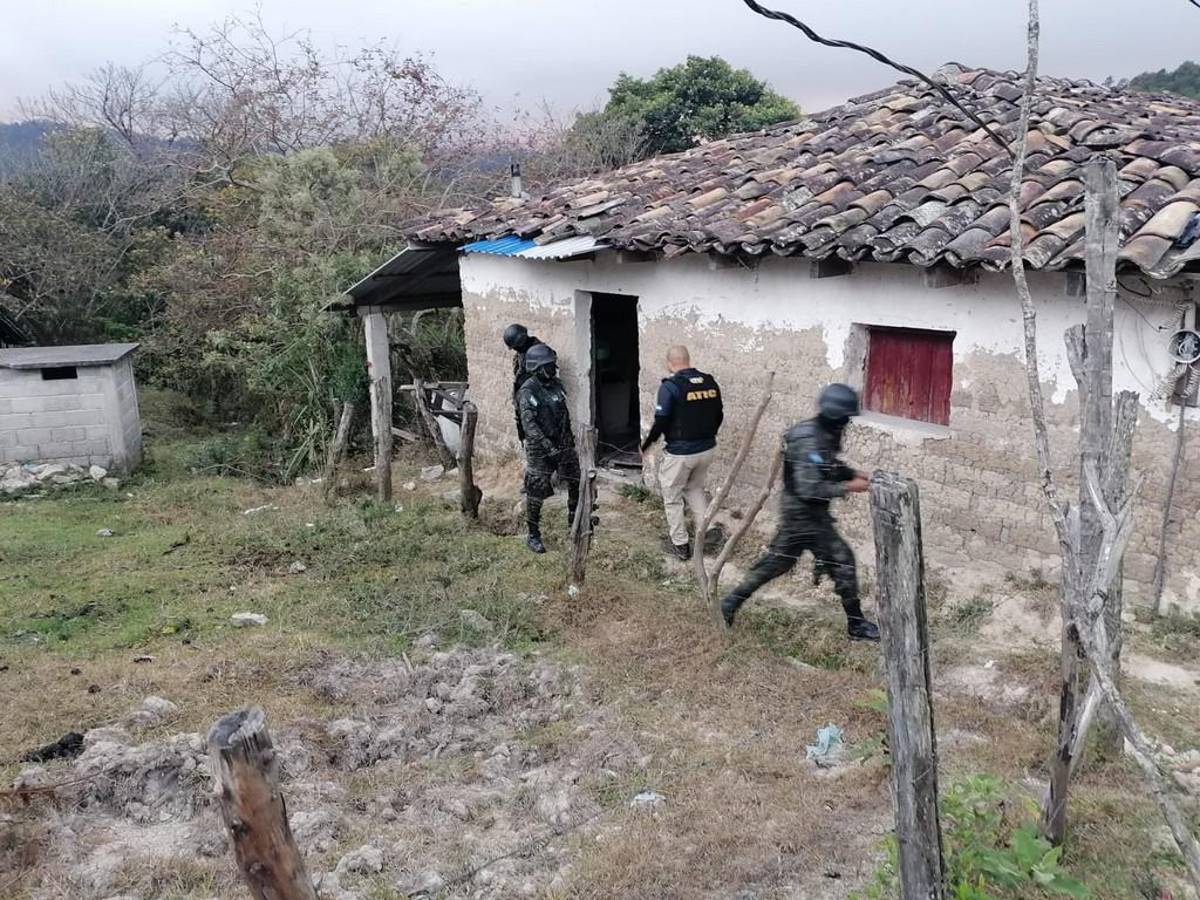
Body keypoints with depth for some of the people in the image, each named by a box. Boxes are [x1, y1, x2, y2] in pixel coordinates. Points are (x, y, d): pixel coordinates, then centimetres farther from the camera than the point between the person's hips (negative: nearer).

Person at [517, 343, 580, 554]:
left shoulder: (556, 384, 5)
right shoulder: (527, 392, -17)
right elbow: (529, 425, -23)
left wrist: (569, 437, 20)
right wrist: (548, 446, -28)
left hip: (563, 444, 7)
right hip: (540, 449, -7)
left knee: (576, 481, 16)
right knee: (536, 493, -1)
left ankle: (574, 517, 39)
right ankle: (533, 535, 10)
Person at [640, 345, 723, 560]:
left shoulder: (670, 386, -16)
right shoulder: (710, 382, 2)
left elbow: (661, 422, -16)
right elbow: (719, 416, 10)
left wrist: (646, 444, 1)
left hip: (680, 453, -6)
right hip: (707, 449, 6)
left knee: (672, 497, 13)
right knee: (695, 489, 27)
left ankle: (681, 545, 17)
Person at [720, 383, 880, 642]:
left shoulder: (824, 435, 3)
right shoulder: (810, 443, -27)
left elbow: (830, 466, 21)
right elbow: (809, 489, -30)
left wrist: (852, 473, 4)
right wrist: (848, 487, -24)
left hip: (796, 513, 10)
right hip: (806, 515, -10)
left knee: (777, 560, 18)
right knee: (842, 562, 1)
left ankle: (732, 602, 24)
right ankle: (856, 625, 15)